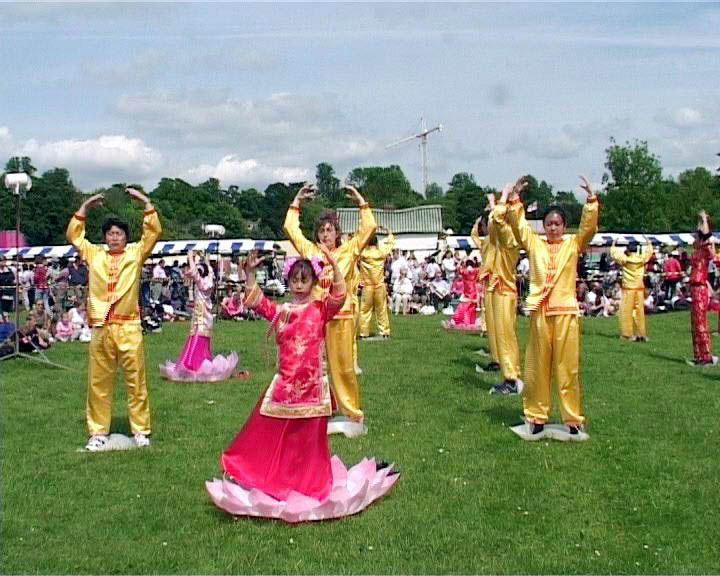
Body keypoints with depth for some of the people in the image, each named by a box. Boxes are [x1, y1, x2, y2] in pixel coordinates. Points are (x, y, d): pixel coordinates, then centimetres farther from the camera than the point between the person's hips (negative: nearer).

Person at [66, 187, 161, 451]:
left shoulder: (136, 252, 7)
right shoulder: (94, 254, 12)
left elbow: (154, 232, 1)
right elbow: (73, 236, 16)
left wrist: (146, 202, -2)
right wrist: (85, 207, 11)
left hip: (129, 328, -2)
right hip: (100, 328, 2)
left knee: (136, 381, 1)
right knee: (98, 382, 7)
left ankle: (140, 430, 12)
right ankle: (98, 432, 18)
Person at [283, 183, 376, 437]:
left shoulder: (348, 251, 8)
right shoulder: (309, 251, 12)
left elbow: (369, 228, 4)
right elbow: (290, 228, 14)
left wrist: (361, 201, 6)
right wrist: (297, 201, 15)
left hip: (341, 317, -2)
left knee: (343, 367, 2)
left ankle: (353, 416, 12)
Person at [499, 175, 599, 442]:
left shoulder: (574, 244, 7)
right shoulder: (534, 243, 9)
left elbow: (589, 226, -7)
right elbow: (517, 224, 0)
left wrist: (591, 200, -19)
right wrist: (513, 199, -13)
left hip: (566, 312, -1)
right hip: (539, 312, 1)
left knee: (568, 367, 2)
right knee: (537, 368, 6)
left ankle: (573, 420, 10)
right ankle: (537, 419, 16)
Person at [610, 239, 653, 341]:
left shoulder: (625, 260, -8)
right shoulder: (641, 259, 0)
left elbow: (614, 253, 4)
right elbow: (649, 252, 20)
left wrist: (613, 244, 20)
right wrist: (649, 243, 36)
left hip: (628, 289, -4)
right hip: (640, 289, 4)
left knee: (626, 312, 0)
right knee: (639, 311, 9)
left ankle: (627, 334, -2)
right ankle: (641, 334, 12)